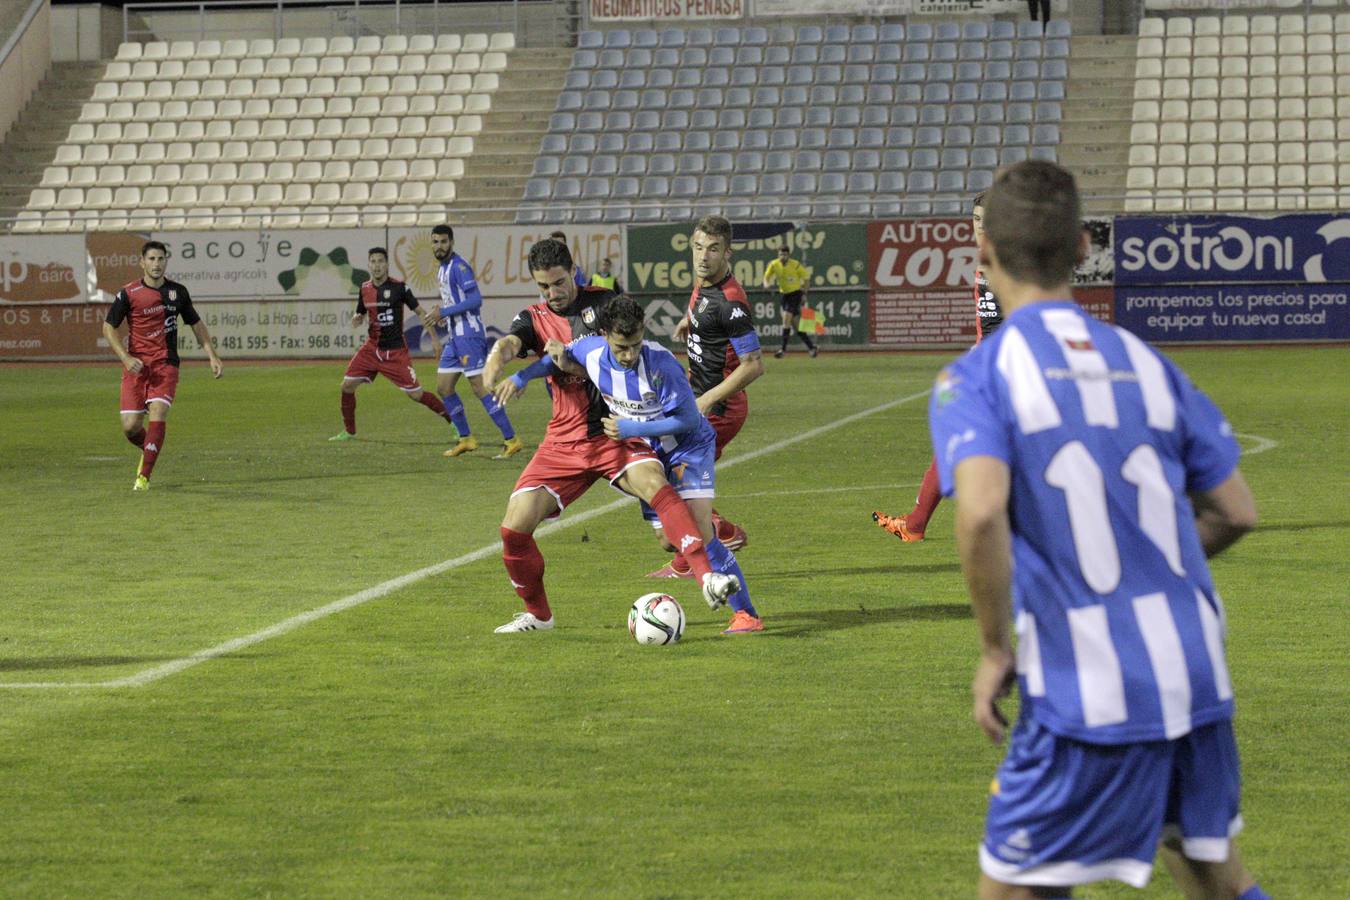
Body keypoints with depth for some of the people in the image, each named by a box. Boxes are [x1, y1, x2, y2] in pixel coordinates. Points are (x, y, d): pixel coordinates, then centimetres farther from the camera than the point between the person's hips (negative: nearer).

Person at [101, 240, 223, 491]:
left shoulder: (178, 292, 6)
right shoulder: (128, 294, -3)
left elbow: (196, 324, 18)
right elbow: (108, 327, 0)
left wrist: (212, 357, 12)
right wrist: (126, 358, -12)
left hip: (166, 364, 1)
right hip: (136, 365, -1)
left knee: (158, 412, -19)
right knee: (130, 426, -5)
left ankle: (144, 476, -14)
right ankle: (148, 450, 31)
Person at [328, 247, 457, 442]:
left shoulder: (399, 287, -10)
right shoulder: (364, 289, 4)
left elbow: (420, 312, -5)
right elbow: (360, 316, 18)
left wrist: (435, 338, -9)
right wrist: (356, 320, -7)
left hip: (396, 351, -5)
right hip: (372, 348, 5)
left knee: (416, 394, -6)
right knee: (347, 385, -5)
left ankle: (453, 421, 10)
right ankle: (349, 431, 12)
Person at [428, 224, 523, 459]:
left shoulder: (459, 266, -13)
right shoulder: (442, 268, 16)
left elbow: (475, 299, -21)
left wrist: (443, 312, -19)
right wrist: (440, 316, 10)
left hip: (468, 334, -10)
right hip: (455, 336, 10)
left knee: (480, 387, -12)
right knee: (443, 388, 10)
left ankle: (511, 440, -10)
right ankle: (465, 439, 19)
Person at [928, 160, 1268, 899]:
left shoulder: (978, 375, -5)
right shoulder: (1143, 362, 10)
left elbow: (982, 511, -23)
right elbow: (1235, 511, 13)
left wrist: (995, 650, -11)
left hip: (1088, 699, -5)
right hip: (1197, 675, 5)